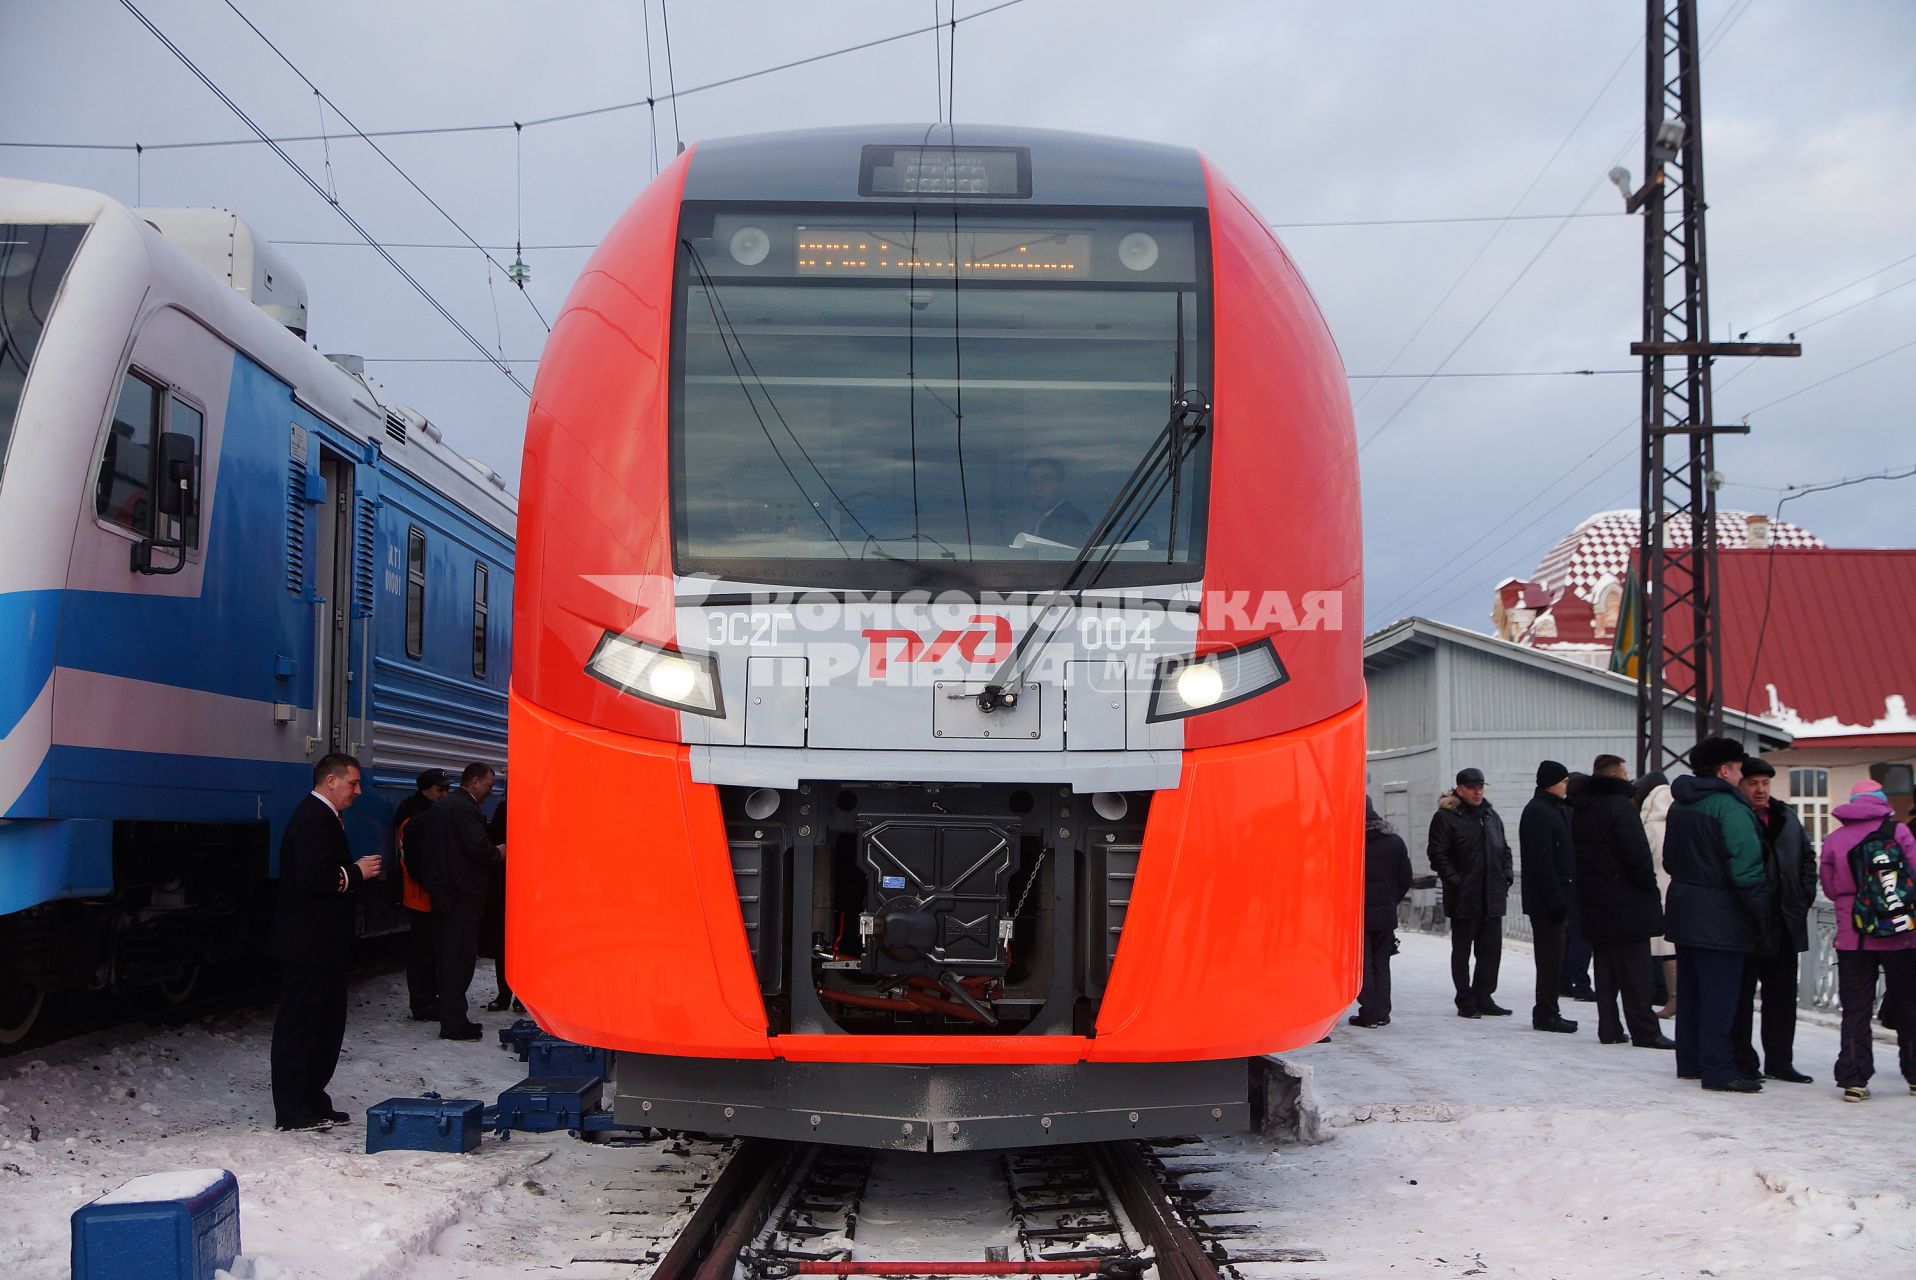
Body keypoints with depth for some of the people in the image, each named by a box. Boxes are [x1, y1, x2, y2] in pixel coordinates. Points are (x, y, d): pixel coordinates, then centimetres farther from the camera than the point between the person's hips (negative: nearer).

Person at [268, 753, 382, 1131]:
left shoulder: (323, 817, 17)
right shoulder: (313, 820, -17)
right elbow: (310, 877, -27)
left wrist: (357, 870, 8)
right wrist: (356, 873, -17)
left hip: (322, 944, 11)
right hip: (307, 944, -11)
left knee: (327, 1024, 16)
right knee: (300, 1025, -3)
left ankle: (313, 1101, 24)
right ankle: (292, 1111, 3)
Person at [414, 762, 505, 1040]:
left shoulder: (439, 807, 15)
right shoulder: (465, 808, -16)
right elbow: (479, 848, -24)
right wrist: (498, 853, -4)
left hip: (442, 892, 10)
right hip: (463, 894, -10)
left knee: (448, 955, 14)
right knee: (460, 958, -6)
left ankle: (451, 1018, 21)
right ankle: (454, 1024, -4)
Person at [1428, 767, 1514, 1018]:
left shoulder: (1491, 816, 15)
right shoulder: (1446, 817, -5)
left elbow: (1504, 850, 23)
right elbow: (1438, 855, -10)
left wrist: (1506, 876, 8)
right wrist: (1455, 882, -16)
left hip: (1492, 896, 6)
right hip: (1463, 898, -6)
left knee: (1491, 950, 8)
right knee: (1462, 951, 2)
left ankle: (1483, 998, 18)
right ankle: (1466, 1002, 8)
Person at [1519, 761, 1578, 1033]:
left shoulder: (1556, 810, 17)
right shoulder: (1538, 813, -15)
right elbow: (1541, 860, -21)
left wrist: (1561, 897, 16)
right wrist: (1556, 898, -22)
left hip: (1554, 898, 10)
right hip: (1546, 899, -10)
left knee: (1552, 956, 13)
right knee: (1551, 956, -6)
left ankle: (1547, 1011, 19)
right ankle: (1546, 1013, -1)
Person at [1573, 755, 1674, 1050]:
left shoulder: (1581, 811, 12)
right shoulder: (1620, 806, -15)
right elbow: (1637, 854, -18)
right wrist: (1650, 887, -7)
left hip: (1594, 904, 8)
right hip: (1627, 904, -8)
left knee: (1605, 970, 12)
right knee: (1634, 971, -4)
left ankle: (1609, 1029, 12)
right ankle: (1645, 1031, -3)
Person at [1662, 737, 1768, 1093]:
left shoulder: (1679, 805, 10)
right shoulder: (1729, 807, -17)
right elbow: (1746, 865, -22)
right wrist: (1761, 908, -14)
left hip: (1684, 912, 9)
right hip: (1720, 918, -8)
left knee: (1691, 992, 15)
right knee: (1720, 994, -4)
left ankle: (1690, 1063, 22)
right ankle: (1718, 1071, -3)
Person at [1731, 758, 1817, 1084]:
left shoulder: (1786, 817, 10)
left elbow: (1807, 855, 20)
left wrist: (1805, 896, 9)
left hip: (1785, 925, 7)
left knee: (1782, 995, 13)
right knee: (1741, 997, 2)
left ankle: (1779, 1061, 23)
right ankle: (1743, 1063, 10)